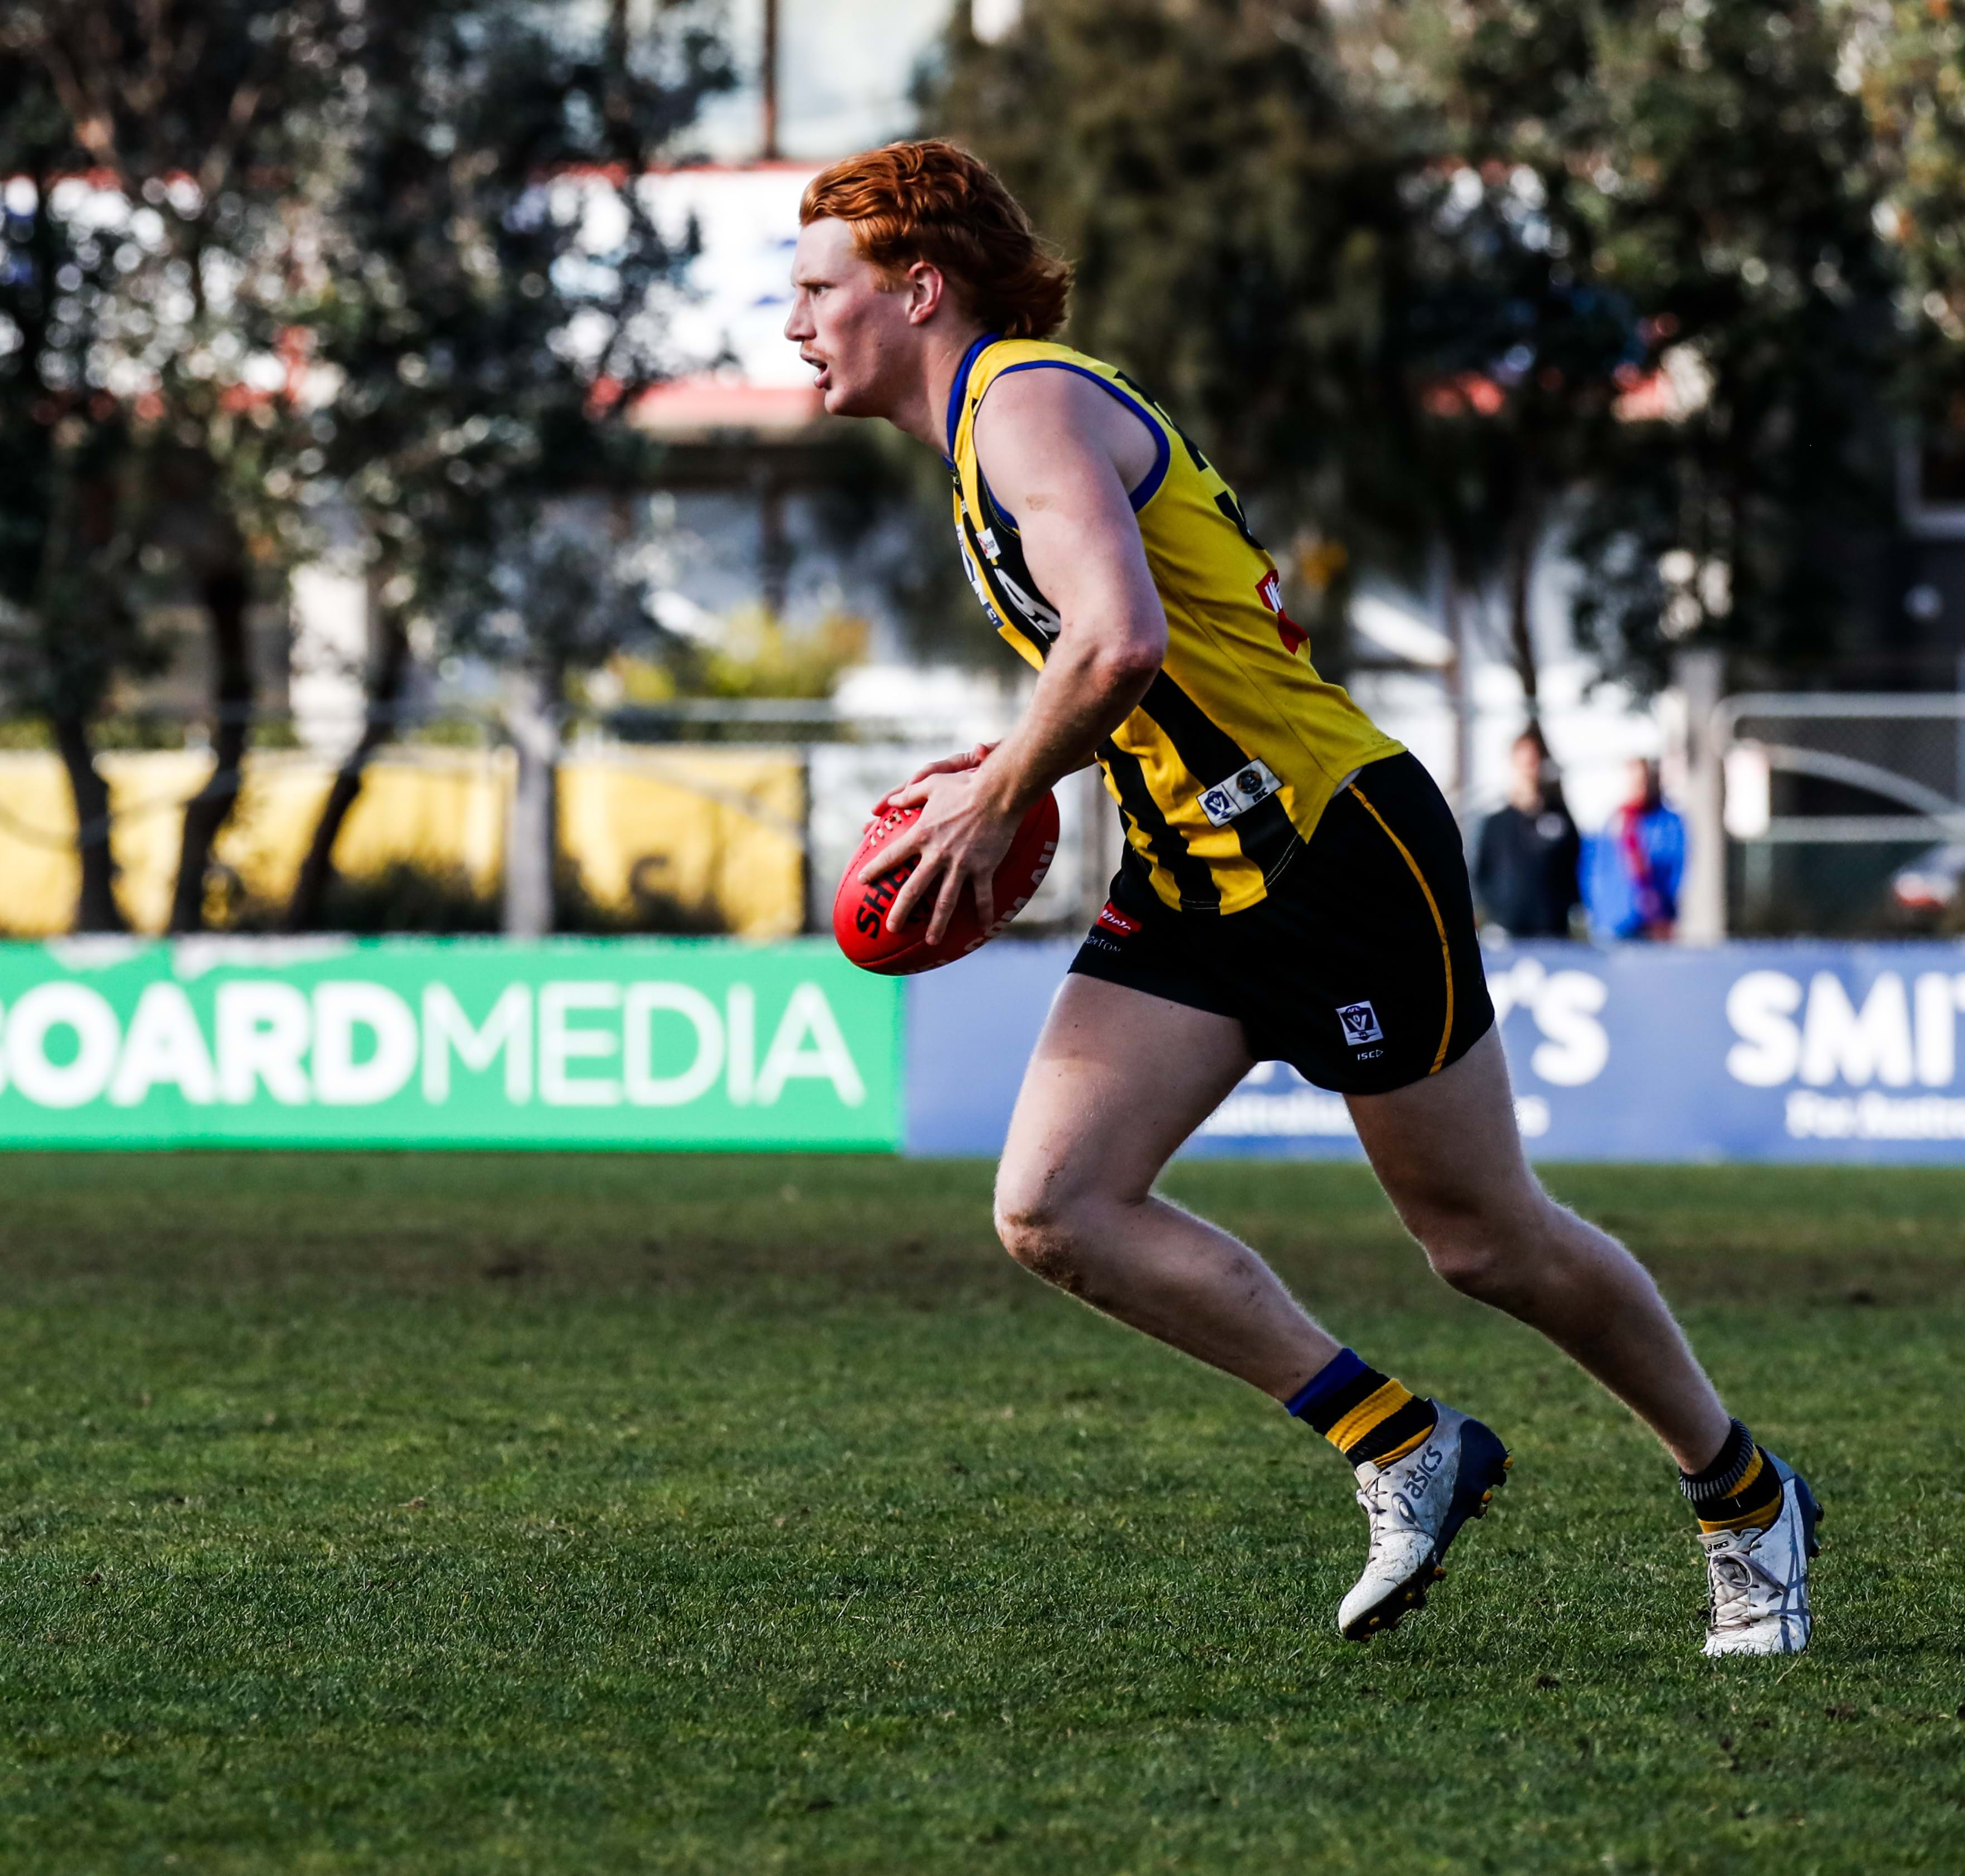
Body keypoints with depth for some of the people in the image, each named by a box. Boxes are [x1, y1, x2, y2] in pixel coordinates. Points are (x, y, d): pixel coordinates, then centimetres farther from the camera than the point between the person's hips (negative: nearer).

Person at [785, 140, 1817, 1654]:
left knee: (1490, 1242, 2)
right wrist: (1017, 773, 11)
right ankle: (1401, 1448, 1)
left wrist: (991, 808, -18)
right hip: (1194, 887, 9)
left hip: (1335, 849, -9)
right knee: (1053, 1208, -8)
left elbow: (1121, 641, -31)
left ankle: (1745, 1494, 24)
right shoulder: (996, 425, 16)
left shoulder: (1029, 404, -15)